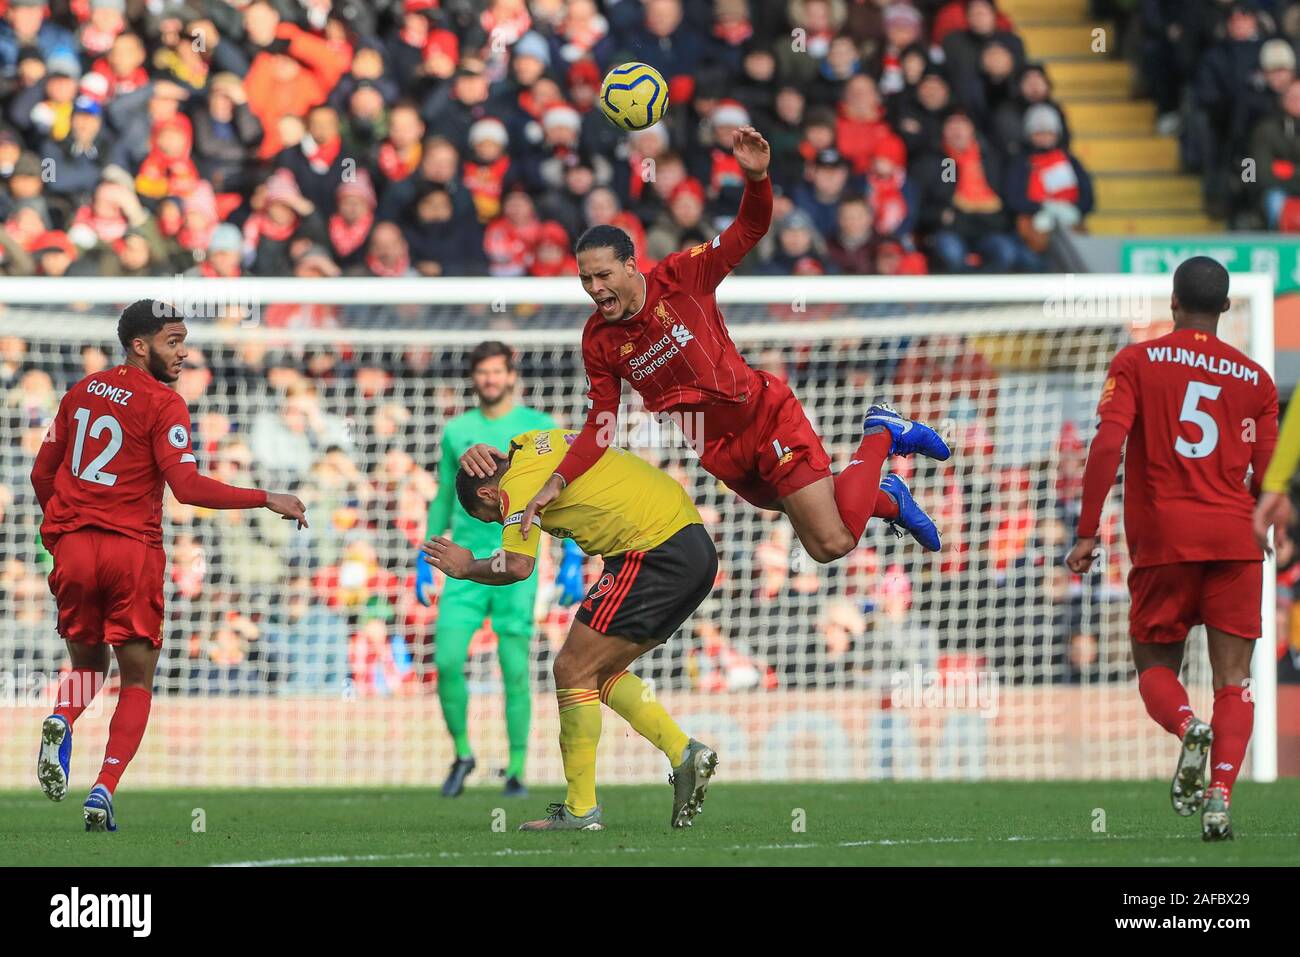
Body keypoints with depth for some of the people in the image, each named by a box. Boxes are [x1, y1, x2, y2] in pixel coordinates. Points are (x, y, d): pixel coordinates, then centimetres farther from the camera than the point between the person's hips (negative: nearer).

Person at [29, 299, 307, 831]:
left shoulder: (82, 391, 11)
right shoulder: (163, 404, -7)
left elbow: (42, 475, 17)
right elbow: (187, 487, -17)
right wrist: (267, 500, -12)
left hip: (72, 545, 4)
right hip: (133, 550, -4)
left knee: (87, 663, 22)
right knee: (137, 680, 8)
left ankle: (62, 720, -12)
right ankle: (104, 791, -7)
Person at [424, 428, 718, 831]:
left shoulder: (519, 483, -8)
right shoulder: (536, 442, 18)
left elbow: (518, 566, -16)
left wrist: (466, 567, 3)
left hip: (653, 552, -10)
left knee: (573, 671, -3)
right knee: (600, 672, 17)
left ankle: (580, 809, -2)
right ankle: (685, 753, 6)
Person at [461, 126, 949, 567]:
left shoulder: (680, 277, -14)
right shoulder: (598, 341, -3)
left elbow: (749, 230, -17)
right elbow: (598, 427, 0)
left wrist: (756, 178, -38)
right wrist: (557, 482, -15)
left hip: (767, 417, -4)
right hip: (720, 453, 4)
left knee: (833, 542, -12)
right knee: (823, 548, 8)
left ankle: (880, 435, 13)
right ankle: (886, 498, 41)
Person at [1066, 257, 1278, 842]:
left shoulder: (1137, 362, 3)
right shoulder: (1255, 378, 8)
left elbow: (1107, 444, -10)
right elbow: (1267, 478, 5)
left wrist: (1087, 532, -8)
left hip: (1162, 537, -1)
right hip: (1234, 538, 1)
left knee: (1155, 668, 12)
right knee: (1233, 678, 3)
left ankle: (1188, 728, -21)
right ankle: (1220, 794, -17)